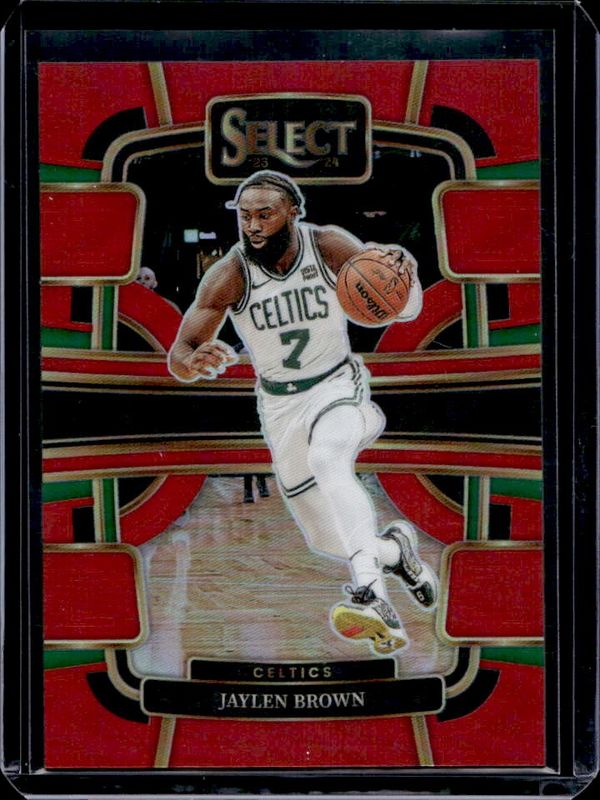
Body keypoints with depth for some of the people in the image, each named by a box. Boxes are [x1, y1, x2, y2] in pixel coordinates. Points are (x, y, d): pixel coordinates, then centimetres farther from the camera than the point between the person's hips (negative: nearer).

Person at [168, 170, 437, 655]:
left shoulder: (330, 246, -15)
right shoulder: (230, 275, -16)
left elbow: (404, 311, -13)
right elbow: (178, 358, -17)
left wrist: (404, 274, -37)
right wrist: (194, 362, -42)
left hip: (338, 386, -2)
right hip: (280, 405, 2)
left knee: (327, 458, -37)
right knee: (328, 541, 6)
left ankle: (371, 595, -44)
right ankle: (396, 550, 38)